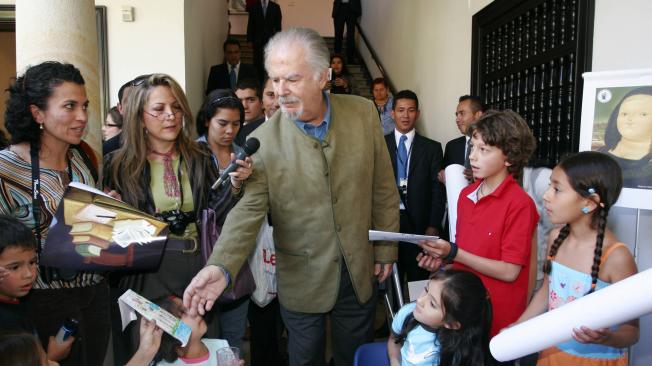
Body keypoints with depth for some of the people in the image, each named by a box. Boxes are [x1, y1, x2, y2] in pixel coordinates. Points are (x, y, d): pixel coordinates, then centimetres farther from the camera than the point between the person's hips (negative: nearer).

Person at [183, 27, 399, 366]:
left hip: (359, 271, 2)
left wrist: (386, 249, 3)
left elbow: (382, 188, -2)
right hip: (302, 279, -1)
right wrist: (221, 267, -33)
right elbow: (247, 211, -17)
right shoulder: (262, 141, -16)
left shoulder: (363, 114, -9)